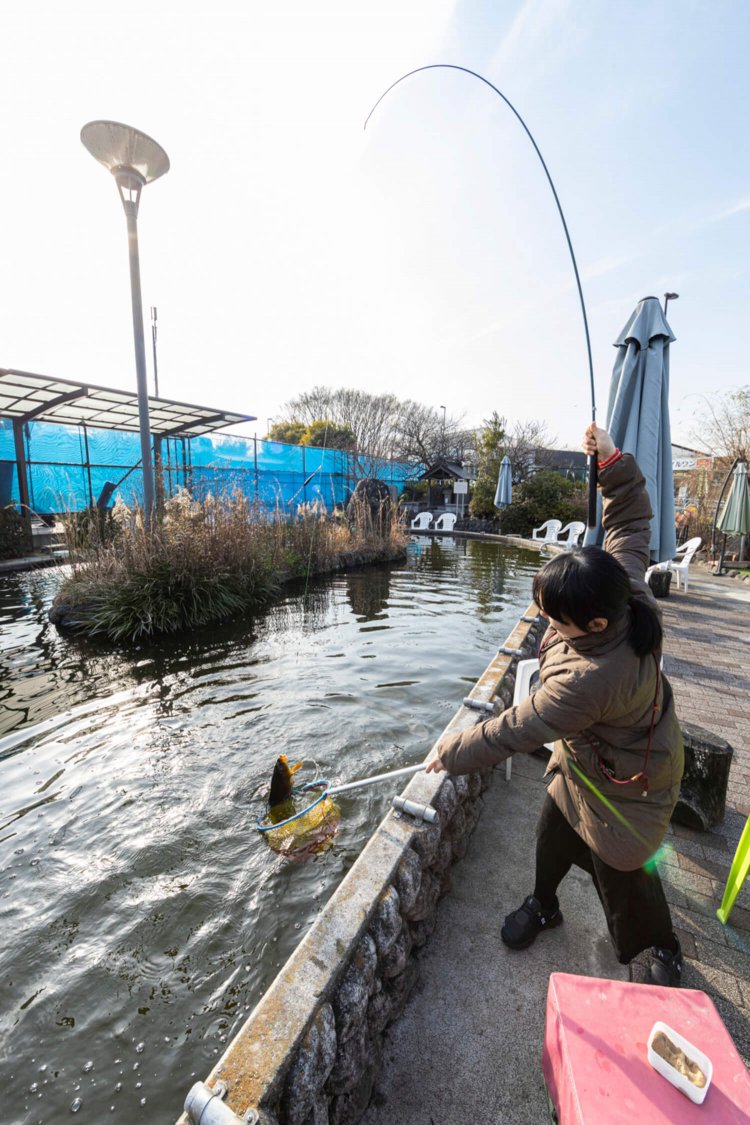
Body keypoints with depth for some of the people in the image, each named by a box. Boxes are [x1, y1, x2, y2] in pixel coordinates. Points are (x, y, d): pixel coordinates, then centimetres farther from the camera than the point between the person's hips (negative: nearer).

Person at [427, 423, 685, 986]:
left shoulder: (588, 681, -45)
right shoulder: (627, 588, -25)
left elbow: (518, 729, -33)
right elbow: (630, 522, -10)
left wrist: (453, 752, -20)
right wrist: (613, 459, -19)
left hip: (623, 783, -8)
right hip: (586, 756, 8)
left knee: (621, 871, 18)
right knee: (554, 835, 22)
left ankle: (662, 949, 51)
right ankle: (543, 905, 51)